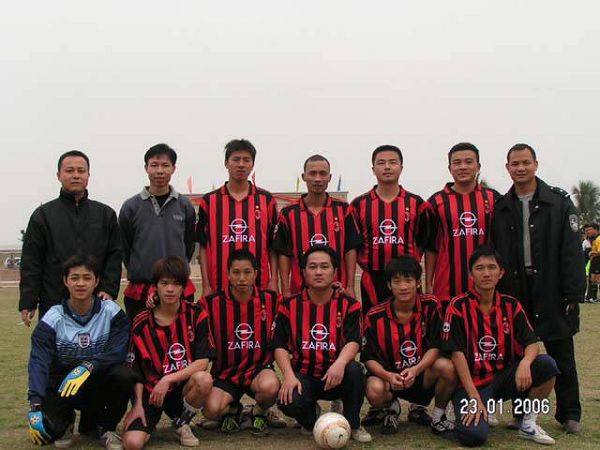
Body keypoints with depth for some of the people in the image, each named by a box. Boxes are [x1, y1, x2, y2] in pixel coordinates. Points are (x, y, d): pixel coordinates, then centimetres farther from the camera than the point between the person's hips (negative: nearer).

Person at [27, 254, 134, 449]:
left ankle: (103, 427, -3)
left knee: (125, 375, -30)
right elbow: (38, 362, -20)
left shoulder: (111, 312, -8)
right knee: (46, 431, -26)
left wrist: (88, 366, -35)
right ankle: (65, 421, 14)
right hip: (61, 385, 0)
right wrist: (35, 406, -33)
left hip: (99, 383, 1)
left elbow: (118, 352, -19)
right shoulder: (52, 319, -10)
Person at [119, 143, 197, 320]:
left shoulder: (185, 206, 4)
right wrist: (139, 272, 7)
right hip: (139, 294, -1)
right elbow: (124, 249, 6)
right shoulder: (131, 207, 0)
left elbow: (189, 245, 11)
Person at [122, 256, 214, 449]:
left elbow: (203, 361, -12)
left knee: (204, 380, -34)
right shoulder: (141, 323, -3)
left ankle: (182, 423, -3)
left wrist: (167, 380, -19)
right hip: (151, 392, -1)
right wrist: (138, 404, -8)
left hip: (183, 387, 1)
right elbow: (136, 370, 2)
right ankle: (150, 422, 13)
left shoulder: (196, 315, -5)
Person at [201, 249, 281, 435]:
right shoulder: (212, 303, -5)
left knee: (269, 386, -34)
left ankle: (260, 413, 5)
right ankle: (232, 410, 14)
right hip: (225, 373, 0)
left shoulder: (270, 300, 0)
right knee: (211, 409, -27)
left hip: (259, 369, 0)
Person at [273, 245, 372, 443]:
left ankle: (352, 425, -5)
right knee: (289, 402, -31)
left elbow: (353, 342, -13)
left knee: (354, 369, -33)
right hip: (304, 376, 0)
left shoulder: (348, 305, 1)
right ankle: (310, 421, 10)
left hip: (336, 375, 0)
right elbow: (280, 346, -2)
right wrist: (289, 375, -21)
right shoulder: (290, 306, 3)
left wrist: (340, 363, -35)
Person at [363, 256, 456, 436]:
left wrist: (415, 370, -29)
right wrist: (388, 376, -29)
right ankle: (392, 408, 8)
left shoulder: (431, 306, -7)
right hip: (389, 375, -1)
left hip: (422, 373, 1)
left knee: (448, 367, -30)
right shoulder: (375, 316, -9)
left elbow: (435, 347, -11)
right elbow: (369, 358, -9)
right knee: (375, 390, -34)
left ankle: (438, 416, -1)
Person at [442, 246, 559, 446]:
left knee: (546, 364, -20)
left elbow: (532, 343, -1)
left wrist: (525, 362, -26)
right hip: (471, 382, -4)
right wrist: (474, 397, -18)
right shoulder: (459, 306, -9)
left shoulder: (511, 305, 4)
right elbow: (457, 354, -13)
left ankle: (528, 424, 0)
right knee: (474, 435, -29)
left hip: (503, 378, 4)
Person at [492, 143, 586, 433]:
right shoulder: (500, 208, 8)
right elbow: (493, 255, 7)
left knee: (562, 355, 5)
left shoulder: (559, 202, 1)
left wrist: (573, 294, -10)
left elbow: (572, 251, -4)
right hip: (513, 294, 2)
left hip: (551, 293, -2)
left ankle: (569, 414, 18)